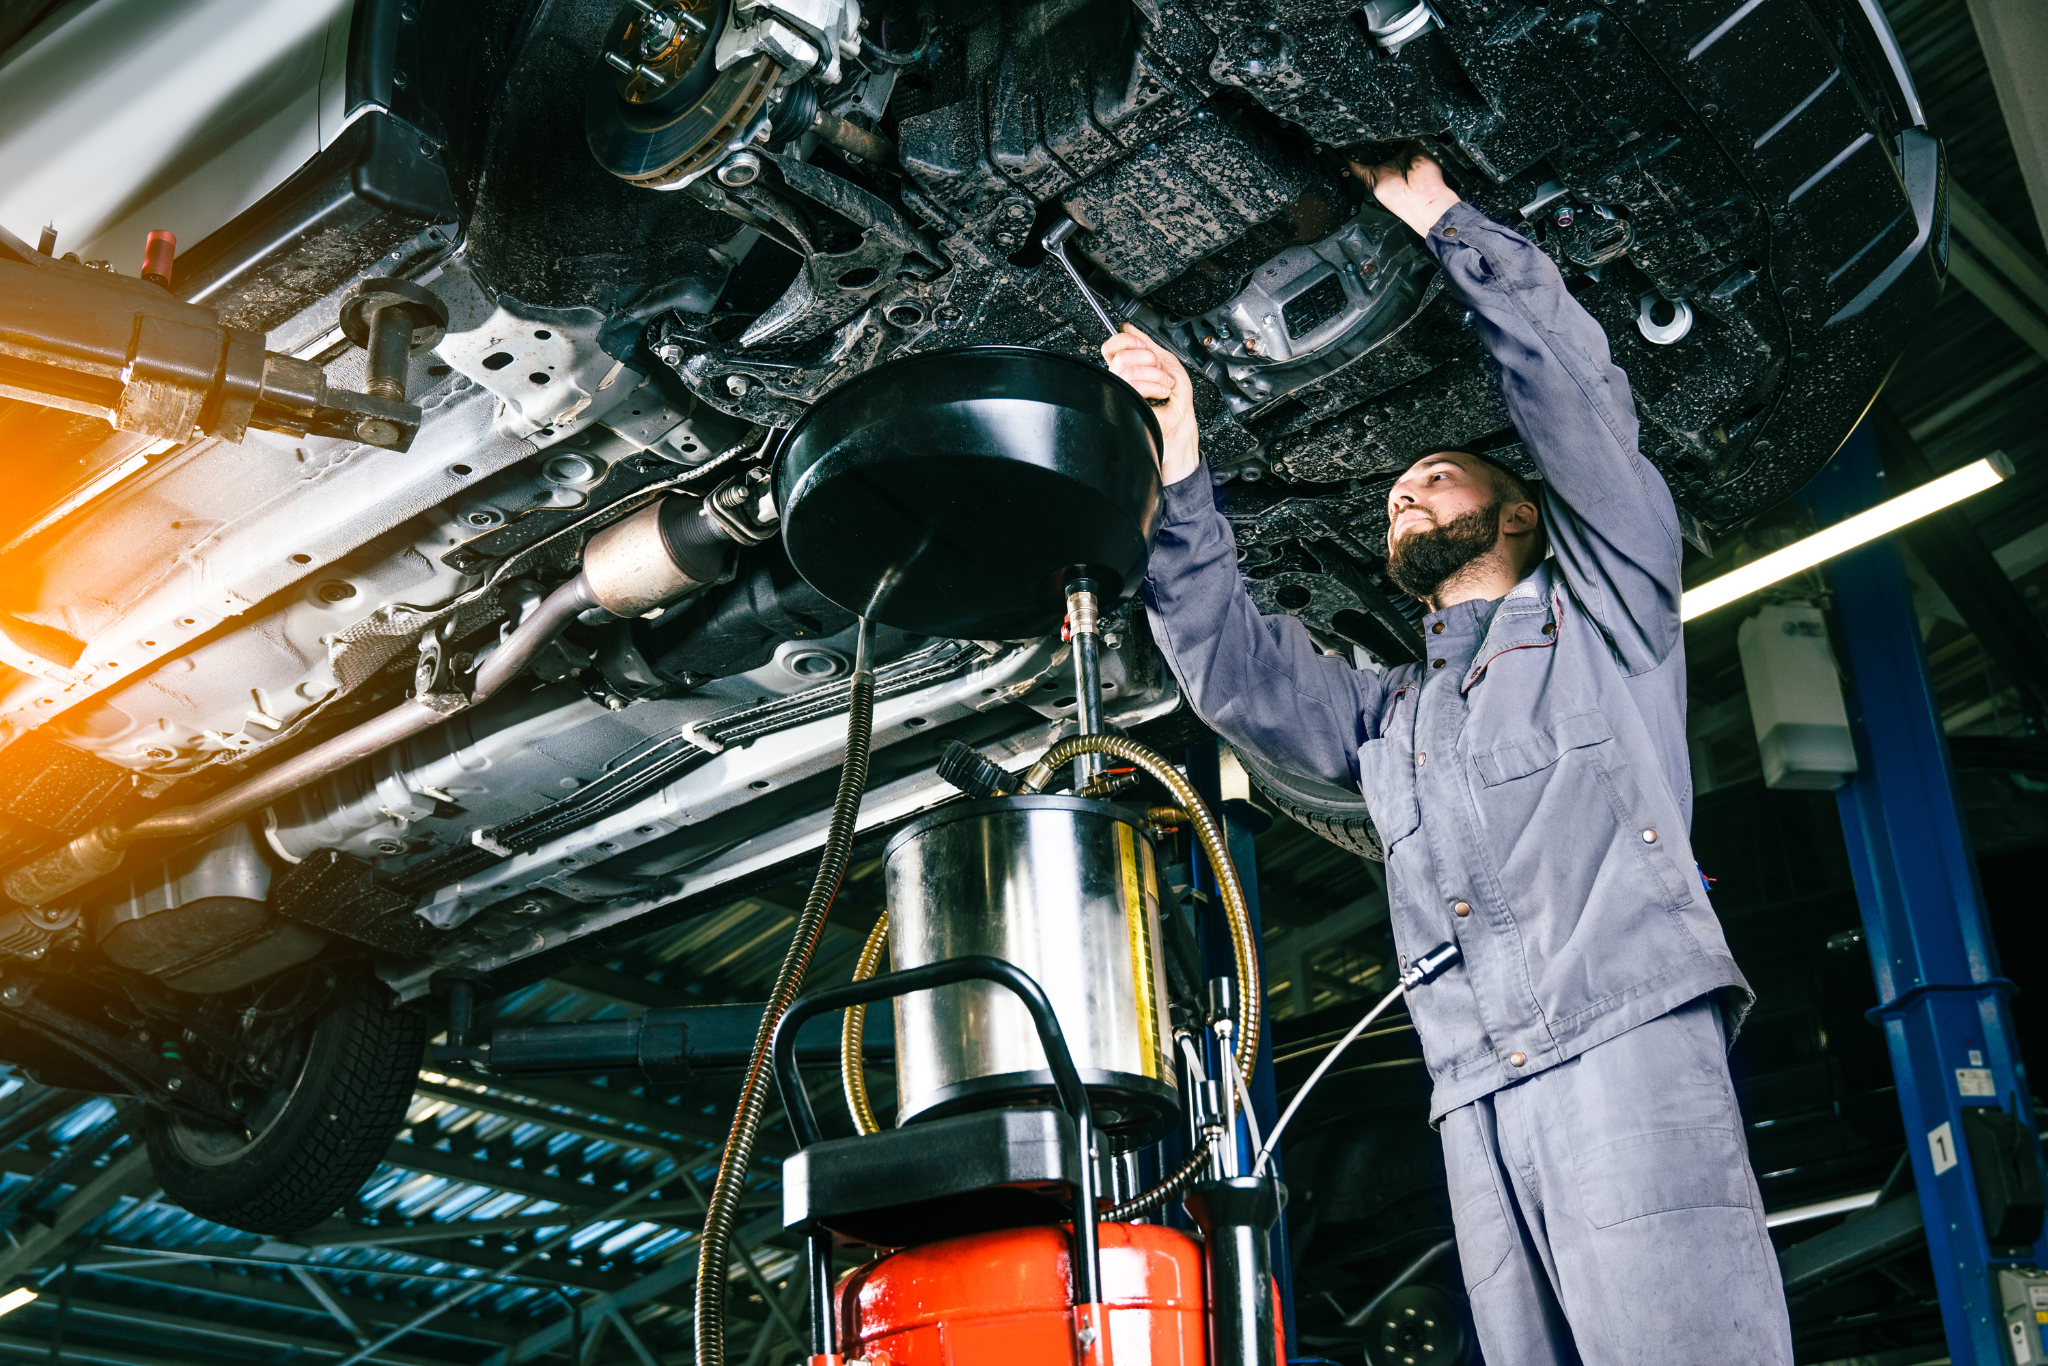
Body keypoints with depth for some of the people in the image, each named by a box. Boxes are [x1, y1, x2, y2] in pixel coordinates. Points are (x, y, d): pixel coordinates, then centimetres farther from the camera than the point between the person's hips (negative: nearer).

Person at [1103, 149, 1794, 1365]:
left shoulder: (1603, 608, 20)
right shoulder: (1386, 715, 34)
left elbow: (1570, 386, 12)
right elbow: (1233, 665, 23)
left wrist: (1439, 214, 18)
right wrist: (1177, 455, 18)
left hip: (1627, 1038, -5)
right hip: (1475, 1089, 5)